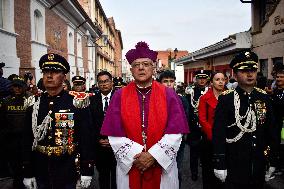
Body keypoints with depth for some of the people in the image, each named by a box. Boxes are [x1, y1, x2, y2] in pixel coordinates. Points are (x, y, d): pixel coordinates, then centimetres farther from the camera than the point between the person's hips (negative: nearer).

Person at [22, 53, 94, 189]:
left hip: (68, 173, -3)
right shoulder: (34, 104, 1)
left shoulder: (77, 103, -9)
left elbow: (86, 138, -8)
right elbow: (27, 139, 5)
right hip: (40, 172, 3)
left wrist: (87, 171, -7)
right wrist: (27, 173, 4)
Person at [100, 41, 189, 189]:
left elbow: (175, 132, -7)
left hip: (163, 166, 0)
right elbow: (114, 135, -6)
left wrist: (153, 156, -14)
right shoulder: (119, 96, -3)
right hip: (129, 166, 0)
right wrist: (136, 156, -13)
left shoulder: (169, 95, -3)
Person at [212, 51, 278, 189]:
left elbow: (272, 131, 8)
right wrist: (219, 164, -13)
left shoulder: (264, 98, 3)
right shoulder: (226, 99, -11)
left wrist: (273, 161, 8)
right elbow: (218, 133, -12)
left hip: (259, 165, 4)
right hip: (234, 166, -4)